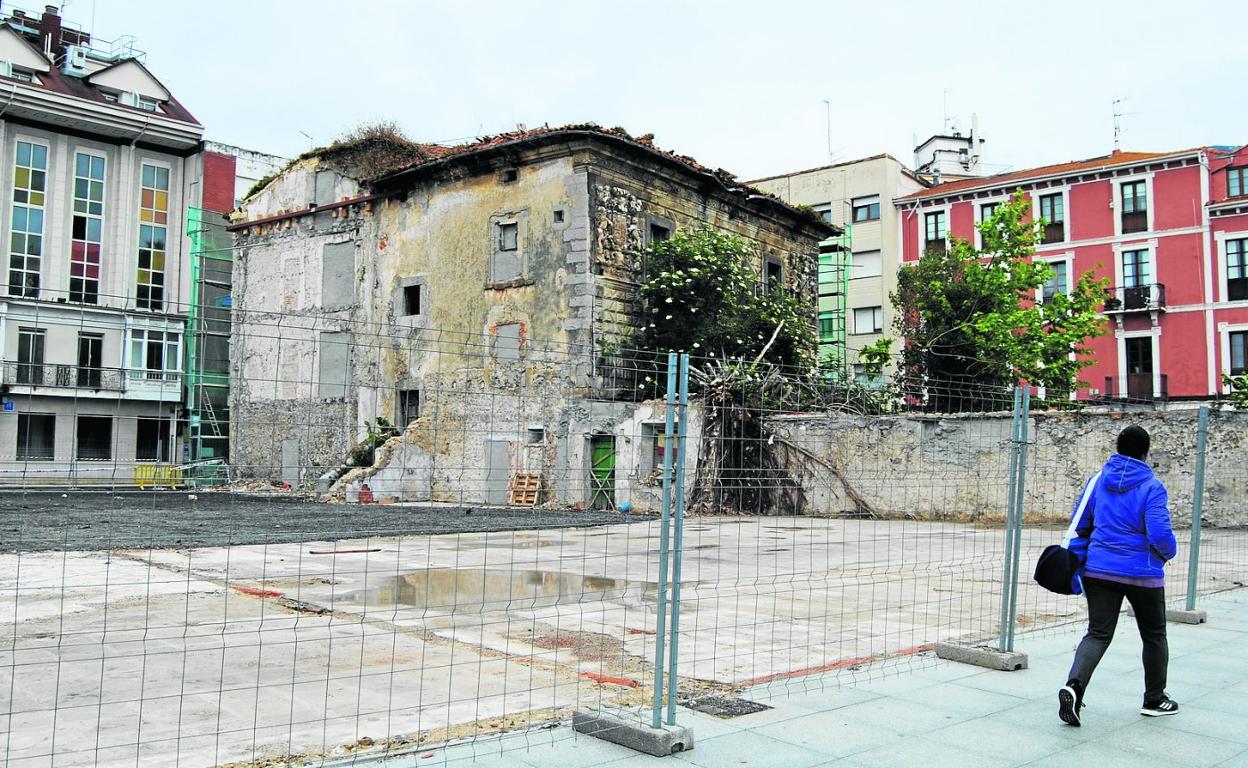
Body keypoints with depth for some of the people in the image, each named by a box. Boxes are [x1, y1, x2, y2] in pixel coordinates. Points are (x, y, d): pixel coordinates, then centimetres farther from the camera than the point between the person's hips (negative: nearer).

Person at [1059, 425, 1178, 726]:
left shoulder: (1097, 481, 4)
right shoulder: (1152, 486, -11)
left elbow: (1080, 525, 7)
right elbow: (1160, 535, -17)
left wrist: (1075, 564, 16)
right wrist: (1169, 552, 5)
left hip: (1099, 570, 3)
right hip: (1142, 573, -3)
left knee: (1098, 633, 2)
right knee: (1154, 635, 18)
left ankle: (1074, 685, -23)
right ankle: (1154, 699, 31)